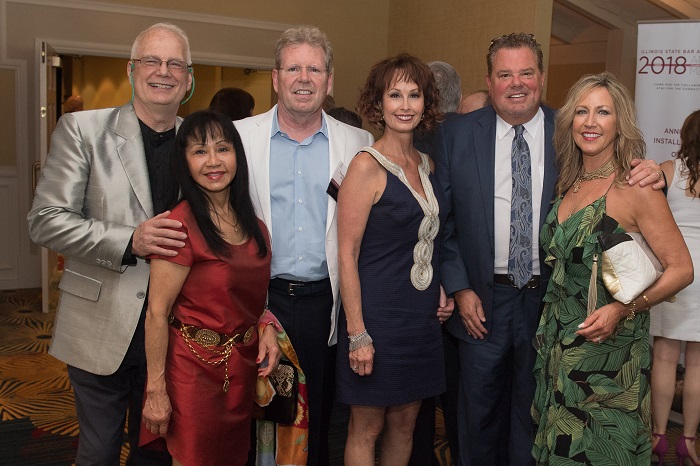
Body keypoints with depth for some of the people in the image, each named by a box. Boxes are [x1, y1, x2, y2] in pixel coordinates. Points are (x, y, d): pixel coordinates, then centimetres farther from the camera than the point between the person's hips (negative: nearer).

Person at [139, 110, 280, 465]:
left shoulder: (251, 220, 3)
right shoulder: (181, 224, -18)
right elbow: (157, 313, -17)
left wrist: (266, 329, -2)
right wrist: (155, 390, -17)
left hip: (244, 365, 7)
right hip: (194, 366, -6)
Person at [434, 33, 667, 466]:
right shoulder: (457, 134, -3)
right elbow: (442, 220, -1)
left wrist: (651, 177, -18)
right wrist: (459, 288, -7)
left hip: (548, 299, 0)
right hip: (482, 300, 0)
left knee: (532, 410, 18)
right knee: (479, 413, 16)